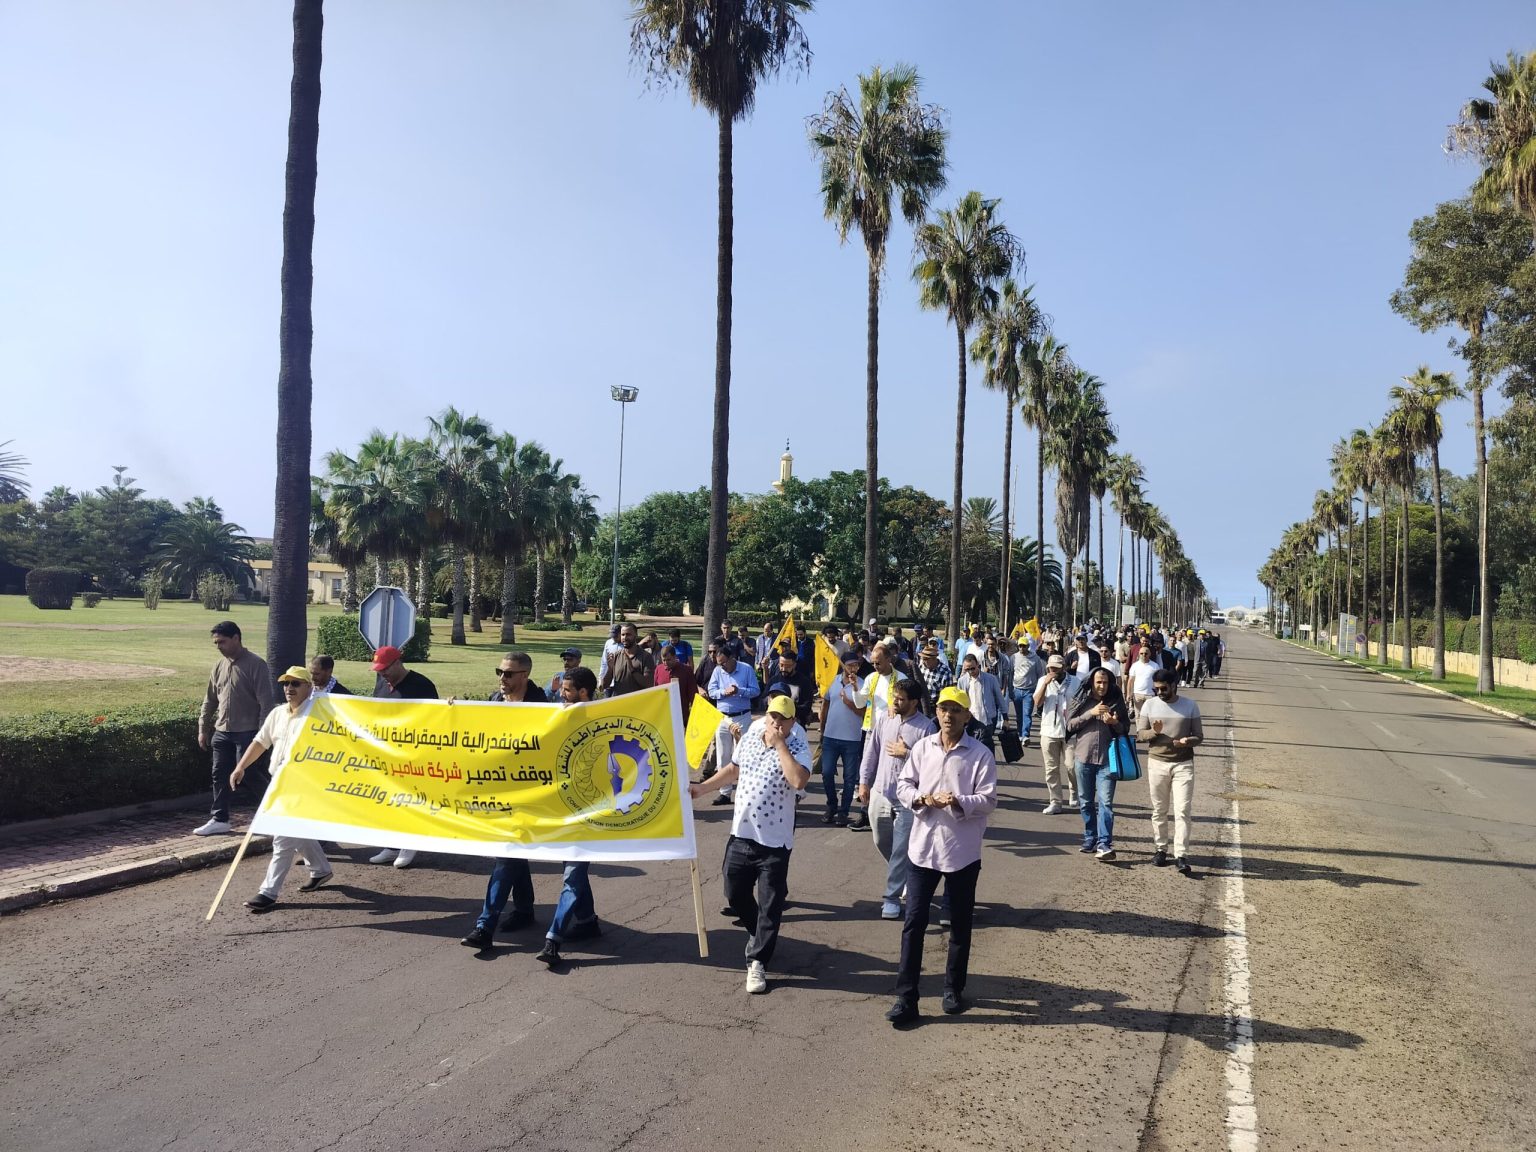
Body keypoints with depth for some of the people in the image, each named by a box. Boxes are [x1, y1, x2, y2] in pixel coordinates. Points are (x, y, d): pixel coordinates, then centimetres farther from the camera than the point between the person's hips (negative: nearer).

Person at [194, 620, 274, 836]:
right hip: (222, 732, 7)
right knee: (220, 776, 10)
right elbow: (210, 699, 19)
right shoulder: (220, 666, 10)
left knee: (257, 775, -4)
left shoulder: (255, 665, -11)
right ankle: (219, 819, 20)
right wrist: (203, 728, 16)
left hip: (247, 733, -7)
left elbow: (266, 702, -14)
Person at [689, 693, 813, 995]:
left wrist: (779, 744, -26)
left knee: (770, 906, 2)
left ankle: (757, 962, 14)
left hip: (775, 841, -5)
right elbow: (733, 769, 20)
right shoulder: (750, 736, 3)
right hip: (741, 834, 5)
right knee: (735, 894, 17)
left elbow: (798, 781, -33)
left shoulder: (797, 746, -13)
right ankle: (758, 934, 43)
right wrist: (702, 787, 18)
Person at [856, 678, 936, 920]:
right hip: (880, 793, 5)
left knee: (900, 850, -3)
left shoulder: (927, 727, -11)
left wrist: (906, 753, -16)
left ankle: (892, 898, 7)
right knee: (883, 843, 18)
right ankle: (904, 879, 42)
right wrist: (864, 782, 5)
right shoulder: (884, 720, 2)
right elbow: (871, 751, 8)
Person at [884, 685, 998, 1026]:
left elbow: (989, 800, -9)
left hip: (962, 852, -2)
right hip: (922, 847, 2)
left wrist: (960, 801, -26)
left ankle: (954, 989, 32)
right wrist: (920, 799, -15)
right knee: (914, 923, 2)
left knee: (960, 925, 13)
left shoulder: (980, 755, -7)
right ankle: (905, 998, 8)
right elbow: (903, 785, 5)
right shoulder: (922, 747, 3)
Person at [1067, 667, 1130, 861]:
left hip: (1107, 759, -2)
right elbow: (1070, 725, -5)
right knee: (1085, 802, 11)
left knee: (1105, 802, -9)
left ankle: (1104, 844, -10)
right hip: (1083, 757, 2)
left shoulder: (1116, 701, 4)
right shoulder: (1081, 700, 3)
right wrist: (1091, 713, -15)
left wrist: (1115, 723, -12)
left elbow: (1125, 729, 10)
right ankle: (1090, 839, 23)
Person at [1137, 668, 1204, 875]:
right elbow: (1140, 734, 3)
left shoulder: (1190, 706, -1)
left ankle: (1181, 855, -7)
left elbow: (1199, 737, 2)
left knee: (1183, 811, -8)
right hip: (1157, 763, 2)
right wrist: (1154, 732, -18)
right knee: (1159, 810, 10)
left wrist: (1188, 741, -20)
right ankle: (1160, 849, 23)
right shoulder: (1150, 705, 3)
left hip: (1183, 764, -2)